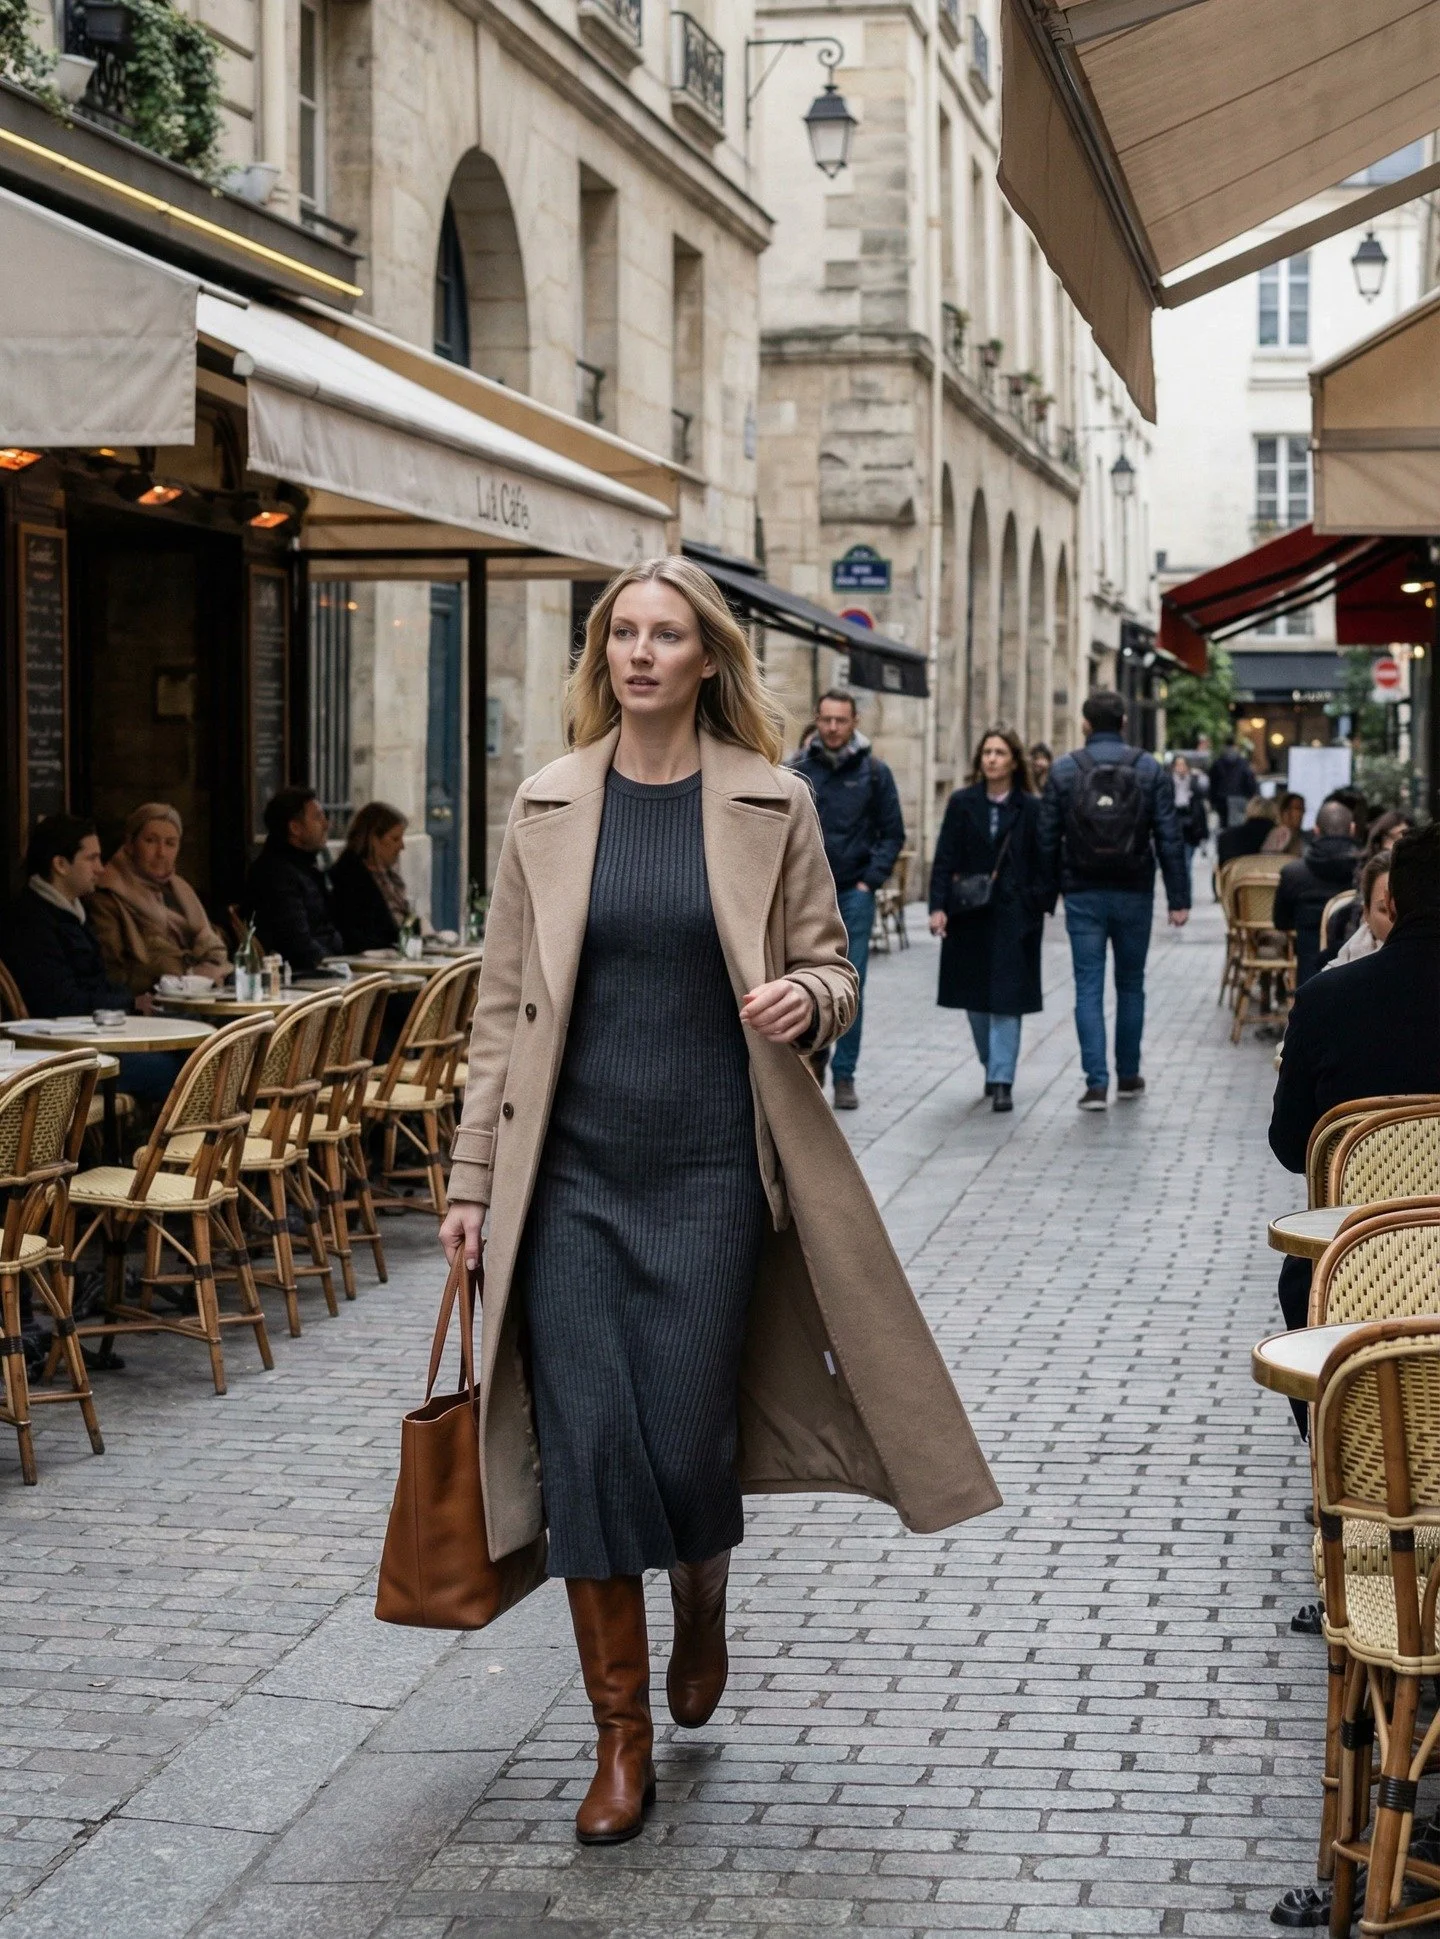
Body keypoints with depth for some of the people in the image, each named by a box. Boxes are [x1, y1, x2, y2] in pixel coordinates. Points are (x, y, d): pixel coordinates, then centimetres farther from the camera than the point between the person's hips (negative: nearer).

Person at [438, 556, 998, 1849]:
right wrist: (474, 1180, 5)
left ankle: (701, 1611, 37)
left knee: (690, 1440, 0)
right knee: (585, 1441, -3)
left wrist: (807, 1000, -17)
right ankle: (622, 1738, 11)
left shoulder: (770, 805, 1)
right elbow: (506, 1003, 7)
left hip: (710, 1170, -1)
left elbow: (832, 972, 7)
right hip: (572, 1171, 1)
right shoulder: (547, 807, 5)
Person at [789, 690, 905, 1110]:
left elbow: (893, 833, 5)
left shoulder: (873, 772, 2)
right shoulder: (798, 771, 3)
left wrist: (870, 880, -4)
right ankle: (815, 1050, 27)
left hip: (854, 893, -1)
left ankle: (845, 1076, 2)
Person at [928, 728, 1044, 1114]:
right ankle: (992, 1067, 28)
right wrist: (938, 906, -8)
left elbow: (1041, 864, 2)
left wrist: (1035, 907, -6)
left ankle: (1001, 1082, -7)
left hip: (1013, 918, -3)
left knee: (1006, 1000, -7)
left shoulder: (1030, 808, 1)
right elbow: (944, 860, 2)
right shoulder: (962, 803, 6)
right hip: (968, 915, 3)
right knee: (975, 998, 10)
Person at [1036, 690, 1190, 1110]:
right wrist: (1178, 899, -1)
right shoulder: (1150, 770, -1)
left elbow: (1048, 840, -2)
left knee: (1088, 988, 1)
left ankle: (1096, 1083, -7)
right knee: (1130, 985, 15)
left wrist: (1047, 896, 6)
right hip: (1134, 894, 1)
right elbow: (1169, 839, -4)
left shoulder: (1063, 771, -2)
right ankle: (1128, 1076, 22)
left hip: (1083, 895, -1)